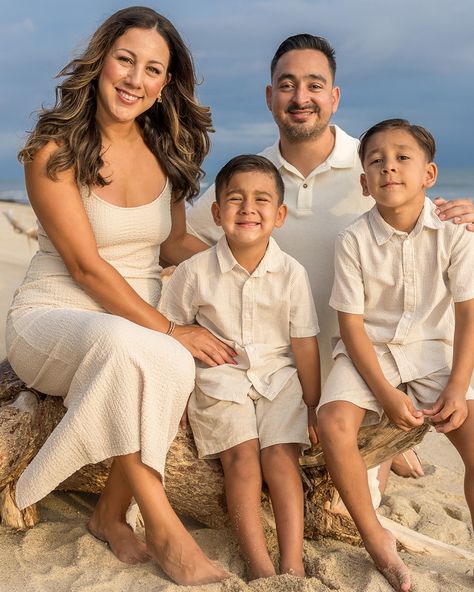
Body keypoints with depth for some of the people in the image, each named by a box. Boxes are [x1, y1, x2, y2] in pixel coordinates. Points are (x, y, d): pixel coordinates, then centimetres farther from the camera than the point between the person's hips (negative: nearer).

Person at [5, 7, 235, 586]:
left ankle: (112, 511, -10)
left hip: (139, 320, 5)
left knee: (173, 365, -31)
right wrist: (168, 330, -23)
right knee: (126, 347, -39)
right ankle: (161, 526, -26)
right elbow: (85, 265, -16)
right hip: (54, 316, -4)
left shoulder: (165, 150, 6)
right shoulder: (54, 149, -10)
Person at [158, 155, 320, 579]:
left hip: (278, 377, 1)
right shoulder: (195, 272, -6)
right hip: (220, 379, -1)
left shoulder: (292, 273, -5)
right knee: (242, 457, -17)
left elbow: (305, 344, 0)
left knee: (281, 455, -15)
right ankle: (258, 562, -15)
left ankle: (293, 564, -14)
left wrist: (314, 406, 3)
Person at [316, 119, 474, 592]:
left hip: (432, 352, 1)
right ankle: (375, 538, -6)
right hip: (369, 352, -1)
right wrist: (386, 393, -16)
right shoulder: (353, 240, -8)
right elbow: (352, 324, -9)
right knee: (333, 420, -26)